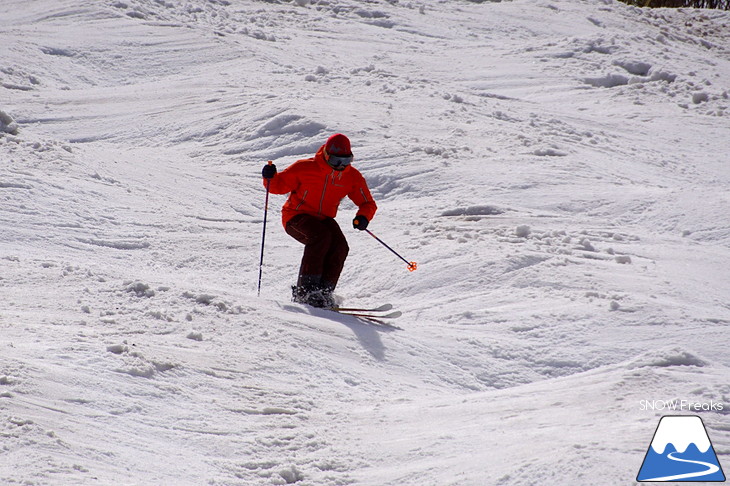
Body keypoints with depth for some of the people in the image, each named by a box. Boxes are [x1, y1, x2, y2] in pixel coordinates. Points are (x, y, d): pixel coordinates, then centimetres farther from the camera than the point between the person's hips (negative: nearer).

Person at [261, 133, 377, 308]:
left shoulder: (352, 177, -2)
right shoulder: (305, 168, -12)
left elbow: (368, 203, 3)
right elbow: (279, 185, -3)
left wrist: (363, 217, -20)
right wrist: (270, 177, -26)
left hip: (323, 219, 5)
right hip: (296, 216, -5)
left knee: (340, 247, -23)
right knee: (321, 236, -33)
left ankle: (324, 292, -18)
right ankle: (306, 289, -32)